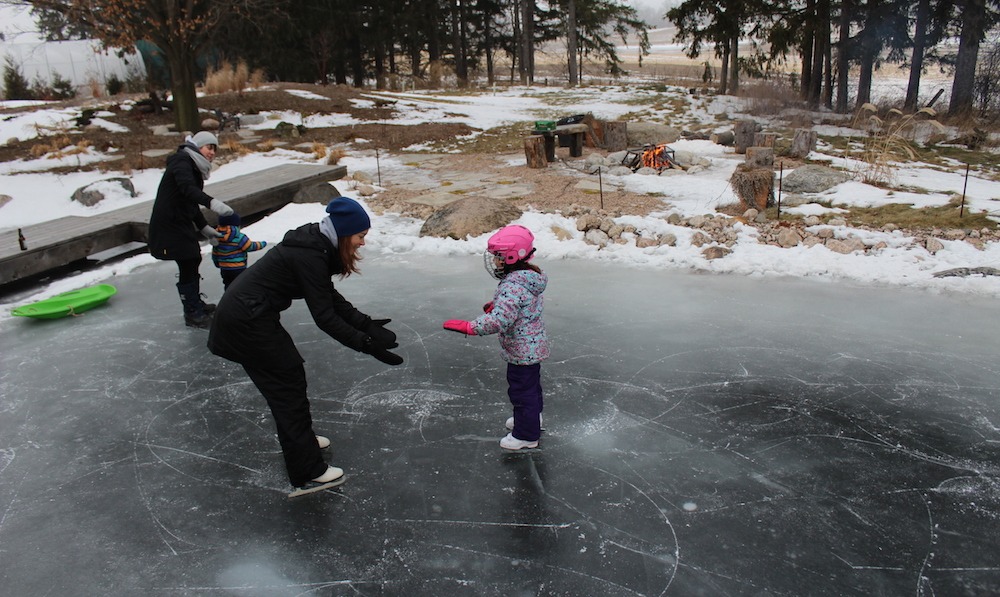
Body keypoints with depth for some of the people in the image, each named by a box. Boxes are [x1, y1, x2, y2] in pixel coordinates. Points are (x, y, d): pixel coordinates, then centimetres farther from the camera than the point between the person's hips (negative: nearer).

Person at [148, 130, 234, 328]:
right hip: (168, 224, -10)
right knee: (187, 265, -7)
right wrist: (212, 202, -49)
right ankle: (192, 314, 3)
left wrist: (205, 228, 14)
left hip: (182, 222, 10)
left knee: (194, 260, 20)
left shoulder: (194, 169, 15)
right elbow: (187, 189, -35)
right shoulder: (181, 162, -15)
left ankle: (196, 303, 37)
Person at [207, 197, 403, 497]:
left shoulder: (317, 244, 4)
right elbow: (324, 317, -24)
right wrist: (365, 343, -23)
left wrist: (365, 323, -3)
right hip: (246, 323, -10)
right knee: (288, 386, -3)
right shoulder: (309, 255, -25)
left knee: (291, 372, 21)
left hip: (246, 312, 10)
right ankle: (307, 475, 4)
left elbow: (330, 297, 6)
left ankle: (298, 437, 42)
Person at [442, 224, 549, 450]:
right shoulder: (529, 275, 1)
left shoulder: (513, 286, -31)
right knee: (531, 383, 28)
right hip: (534, 345, 10)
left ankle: (526, 435, 22)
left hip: (521, 351, -10)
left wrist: (469, 327, -42)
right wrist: (496, 304, 8)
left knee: (521, 389, 6)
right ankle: (532, 417, 50)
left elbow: (500, 320, -41)